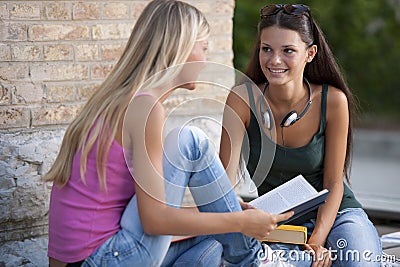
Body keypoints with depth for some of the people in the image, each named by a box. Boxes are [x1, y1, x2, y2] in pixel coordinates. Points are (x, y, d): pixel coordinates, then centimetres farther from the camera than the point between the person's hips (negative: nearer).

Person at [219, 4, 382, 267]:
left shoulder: (333, 101, -14)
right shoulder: (242, 100, -15)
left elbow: (334, 183, -7)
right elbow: (227, 178, -19)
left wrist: (317, 241, -21)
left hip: (336, 213, 0)